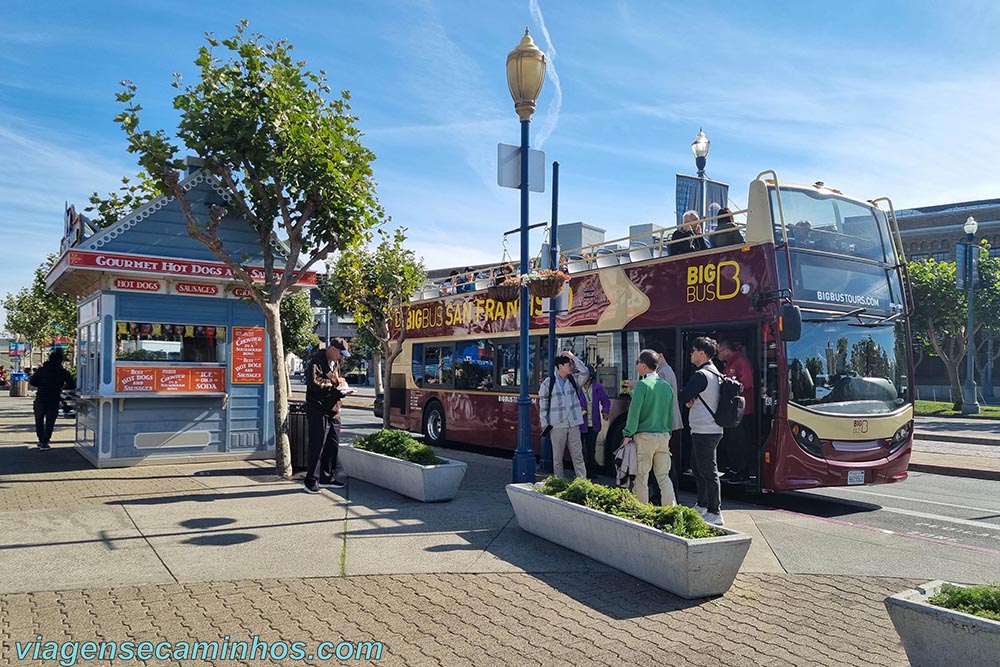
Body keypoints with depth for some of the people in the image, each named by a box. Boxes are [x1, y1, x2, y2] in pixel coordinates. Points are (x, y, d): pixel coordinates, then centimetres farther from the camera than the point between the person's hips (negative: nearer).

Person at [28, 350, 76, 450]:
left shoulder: (42, 370, -1)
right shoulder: (63, 372, -2)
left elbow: (32, 382, -3)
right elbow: (73, 385, -1)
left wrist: (41, 385, 14)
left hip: (40, 399, 1)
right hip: (54, 401, -1)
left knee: (39, 421, 18)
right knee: (49, 422, 5)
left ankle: (41, 441, 21)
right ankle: (44, 442, 0)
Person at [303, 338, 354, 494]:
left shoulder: (335, 363, 19)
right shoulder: (316, 361, -10)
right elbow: (313, 383, -25)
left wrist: (343, 391, 7)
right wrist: (335, 383, -16)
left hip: (333, 411, 9)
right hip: (318, 411, -9)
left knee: (332, 446, 13)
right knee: (317, 447, -5)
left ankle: (328, 478, 24)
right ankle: (312, 481, 3)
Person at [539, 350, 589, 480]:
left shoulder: (574, 379, 8)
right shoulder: (548, 383, -2)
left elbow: (584, 371, -10)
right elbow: (543, 404, 1)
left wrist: (572, 356, -11)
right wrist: (544, 423, -1)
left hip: (573, 424, 3)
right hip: (556, 425, -3)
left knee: (578, 455, 3)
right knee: (557, 457, 6)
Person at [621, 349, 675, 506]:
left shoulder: (642, 384, -10)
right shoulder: (666, 385, 9)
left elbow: (634, 412, -14)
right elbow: (670, 414, 15)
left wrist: (628, 434, -8)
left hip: (645, 436, -6)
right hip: (664, 436, 6)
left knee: (641, 477, 3)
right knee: (664, 477, 11)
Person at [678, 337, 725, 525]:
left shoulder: (701, 375, -18)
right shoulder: (714, 373, 14)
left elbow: (683, 397, -17)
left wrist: (689, 400, 2)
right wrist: (692, 400, 0)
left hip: (704, 431, -10)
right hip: (712, 429, 10)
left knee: (708, 471, -6)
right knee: (697, 467, 21)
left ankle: (715, 513, -2)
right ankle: (703, 505, 32)